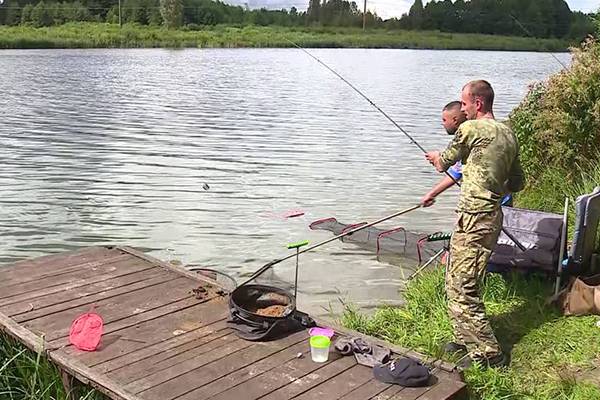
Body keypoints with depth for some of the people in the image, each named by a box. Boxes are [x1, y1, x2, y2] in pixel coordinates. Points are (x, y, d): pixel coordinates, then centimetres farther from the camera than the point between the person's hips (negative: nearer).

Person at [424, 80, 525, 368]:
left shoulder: (470, 129, -11)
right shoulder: (509, 135, 13)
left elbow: (444, 164, 4)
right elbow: (517, 184, 19)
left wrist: (436, 158, 26)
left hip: (474, 219, -9)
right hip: (492, 214, 9)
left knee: (461, 290, -4)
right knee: (456, 281, 19)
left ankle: (488, 354, 3)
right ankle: (467, 339, 30)